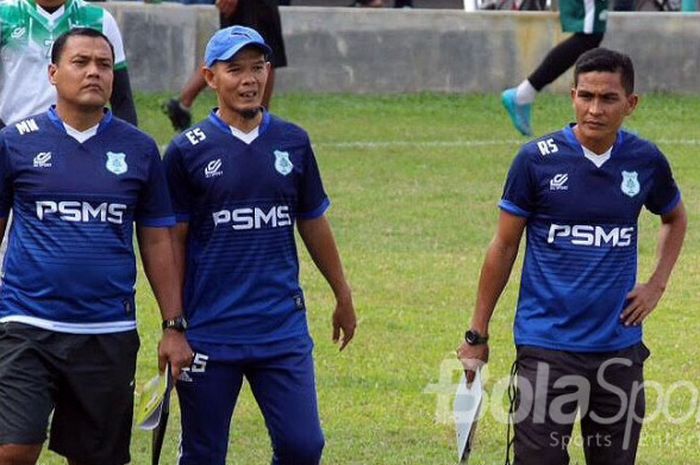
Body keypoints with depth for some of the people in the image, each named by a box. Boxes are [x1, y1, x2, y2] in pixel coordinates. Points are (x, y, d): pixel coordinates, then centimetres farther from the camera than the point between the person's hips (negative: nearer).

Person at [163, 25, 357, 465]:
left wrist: (343, 297, 22)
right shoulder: (188, 151, -2)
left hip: (284, 329, 2)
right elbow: (174, 242, 2)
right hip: (209, 333, -2)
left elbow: (314, 225, 17)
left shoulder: (293, 143, 7)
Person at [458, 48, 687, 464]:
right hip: (547, 347, -3)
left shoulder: (646, 161, 1)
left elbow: (675, 219, 23)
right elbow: (504, 247, 1)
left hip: (620, 347, 3)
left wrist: (657, 285, 10)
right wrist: (477, 335, 3)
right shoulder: (537, 159, -7)